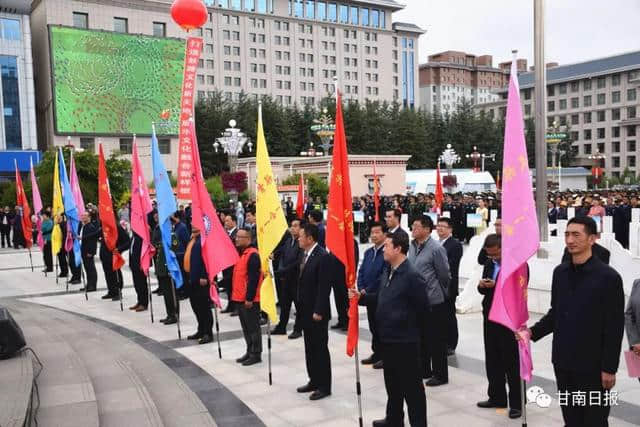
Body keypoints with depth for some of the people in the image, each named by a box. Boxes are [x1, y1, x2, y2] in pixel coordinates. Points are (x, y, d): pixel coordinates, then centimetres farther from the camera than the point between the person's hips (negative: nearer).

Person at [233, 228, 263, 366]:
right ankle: (249, 352, 25)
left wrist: (249, 298, -21)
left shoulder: (252, 255, -17)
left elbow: (253, 279, -20)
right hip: (240, 298, 9)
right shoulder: (240, 253, 13)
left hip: (249, 300, -9)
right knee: (245, 328, 16)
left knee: (253, 327, 0)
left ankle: (256, 354, 9)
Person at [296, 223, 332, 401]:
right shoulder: (305, 254, 10)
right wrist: (301, 306, 12)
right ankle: (314, 380, 28)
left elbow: (324, 287, -19)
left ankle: (324, 386, 11)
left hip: (317, 312, -9)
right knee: (310, 348, 16)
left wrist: (318, 311, -20)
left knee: (320, 349, 1)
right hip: (306, 310, 9)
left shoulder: (323, 256, -17)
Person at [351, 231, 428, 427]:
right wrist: (361, 297, 2)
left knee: (411, 385, 3)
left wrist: (403, 322, -7)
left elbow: (422, 306, -17)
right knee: (392, 382, 22)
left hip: (405, 340, -9)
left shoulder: (412, 276, -20)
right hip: (387, 337, 9)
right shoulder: (387, 271, 9)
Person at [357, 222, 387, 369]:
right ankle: (377, 353, 28)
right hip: (369, 296, 7)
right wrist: (361, 289, -2)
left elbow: (384, 276, -19)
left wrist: (368, 291, -15)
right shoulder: (368, 252, 12)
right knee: (373, 327, 16)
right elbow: (361, 272, 13)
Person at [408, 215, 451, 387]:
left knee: (436, 339, 4)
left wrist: (439, 292, 3)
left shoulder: (436, 248, -17)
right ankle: (425, 369, 31)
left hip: (433, 301, -7)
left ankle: (440, 374, 16)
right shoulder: (412, 246, 4)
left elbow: (444, 275, -10)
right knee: (421, 337, 17)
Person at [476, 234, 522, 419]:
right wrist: (482, 285, -9)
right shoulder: (489, 263, 9)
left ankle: (516, 403, 13)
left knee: (512, 363, 2)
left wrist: (496, 286, -26)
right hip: (490, 317, 7)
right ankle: (497, 397, 27)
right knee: (492, 361, 14)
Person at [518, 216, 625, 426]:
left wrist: (609, 368, -13)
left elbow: (615, 328, -12)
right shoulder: (560, 272, 5)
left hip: (593, 364, -5)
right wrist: (532, 332, -4)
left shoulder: (608, 277, -12)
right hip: (563, 361, 5)